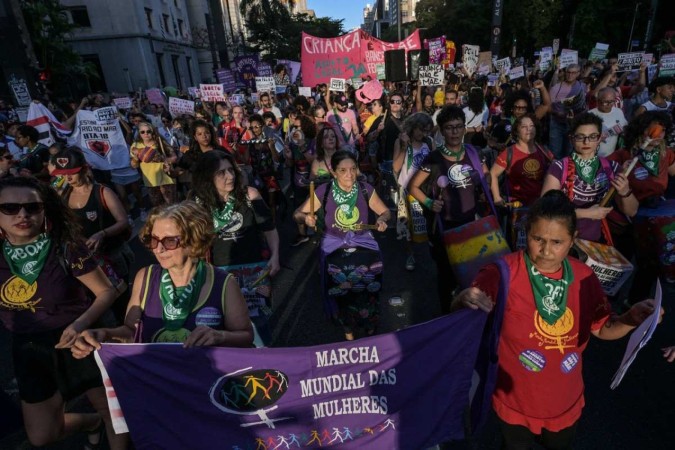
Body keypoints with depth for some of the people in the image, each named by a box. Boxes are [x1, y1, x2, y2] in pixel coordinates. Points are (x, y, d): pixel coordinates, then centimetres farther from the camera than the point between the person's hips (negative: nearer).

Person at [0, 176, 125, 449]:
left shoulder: (66, 248, -18)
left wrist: (81, 324, -28)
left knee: (112, 411, 10)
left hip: (79, 342, -4)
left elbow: (106, 291, -14)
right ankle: (92, 422, 47)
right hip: (30, 352, 4)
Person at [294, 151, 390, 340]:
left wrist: (382, 220, -14)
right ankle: (348, 325, 1)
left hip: (363, 240, 1)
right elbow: (297, 214, -3)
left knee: (370, 270, -25)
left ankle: (369, 323, 3)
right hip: (334, 242, -1)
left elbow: (385, 211, 9)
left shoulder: (366, 189, -4)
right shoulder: (323, 191, -8)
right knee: (339, 275, -26)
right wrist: (306, 218, -25)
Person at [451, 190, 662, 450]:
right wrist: (465, 301, -46)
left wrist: (631, 319, -18)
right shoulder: (504, 273, -25)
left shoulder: (584, 277, -10)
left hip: (565, 401, 4)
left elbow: (603, 328, 2)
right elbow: (458, 316, -24)